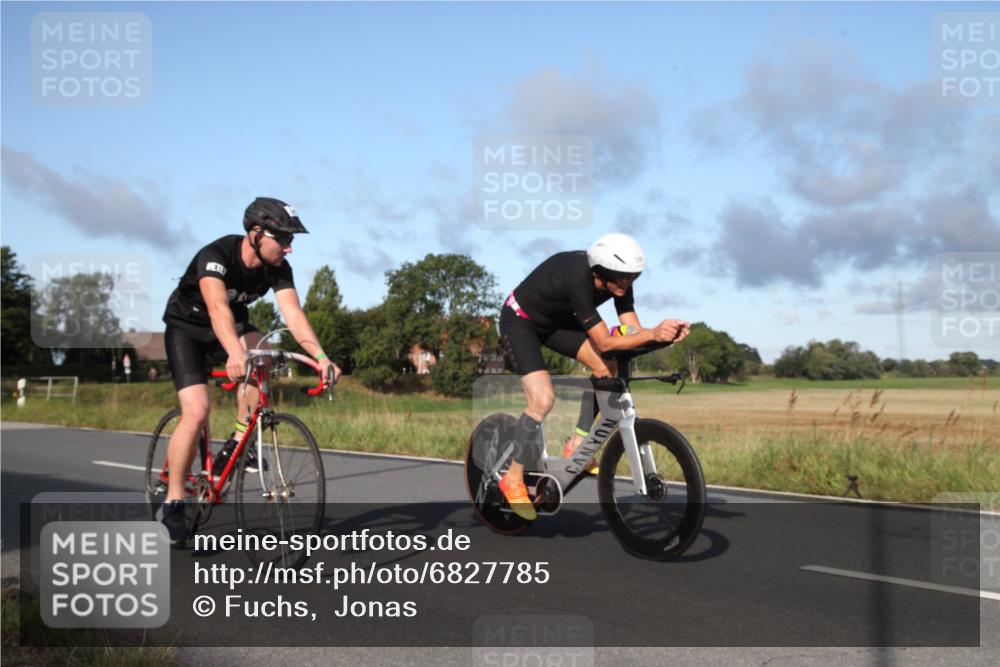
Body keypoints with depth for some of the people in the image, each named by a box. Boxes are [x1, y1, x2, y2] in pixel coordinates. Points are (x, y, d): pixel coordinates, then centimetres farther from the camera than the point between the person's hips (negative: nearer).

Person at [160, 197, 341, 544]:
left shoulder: (278, 268, -17)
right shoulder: (216, 255, -33)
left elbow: (293, 313, -28)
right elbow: (217, 306, -50)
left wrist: (321, 356, -44)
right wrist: (234, 353, -67)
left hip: (233, 325, 5)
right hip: (187, 329, -5)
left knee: (261, 350, -30)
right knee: (197, 411, -19)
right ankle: (173, 503, -5)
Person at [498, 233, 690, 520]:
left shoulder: (617, 279, -17)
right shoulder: (578, 279, -38)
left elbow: (633, 330, -17)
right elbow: (604, 342, -37)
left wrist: (666, 332, -36)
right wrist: (653, 334, -47)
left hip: (557, 320, 7)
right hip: (520, 321, -7)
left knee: (608, 367, -12)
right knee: (543, 399, -22)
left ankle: (576, 445, 1)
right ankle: (513, 479, -3)